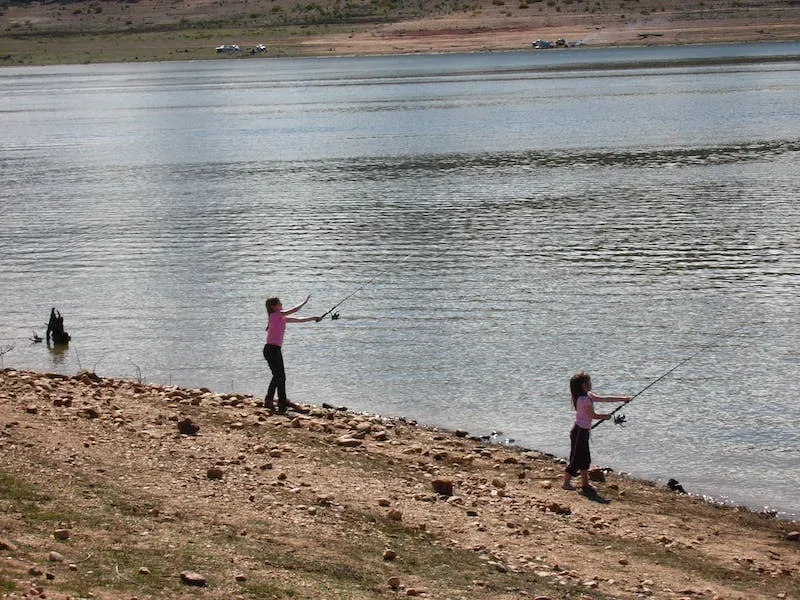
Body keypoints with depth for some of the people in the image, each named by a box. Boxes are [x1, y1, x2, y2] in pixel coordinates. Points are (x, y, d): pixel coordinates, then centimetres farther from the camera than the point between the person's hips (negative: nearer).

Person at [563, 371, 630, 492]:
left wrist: (622, 398, 9)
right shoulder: (584, 399, -21)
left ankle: (585, 484, 19)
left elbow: (604, 398, 12)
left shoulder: (589, 396, 8)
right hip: (580, 431, -10)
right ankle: (566, 483, 5)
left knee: (585, 459, 13)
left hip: (583, 432, 10)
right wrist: (606, 417, -1)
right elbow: (592, 415, -18)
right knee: (576, 459, -3)